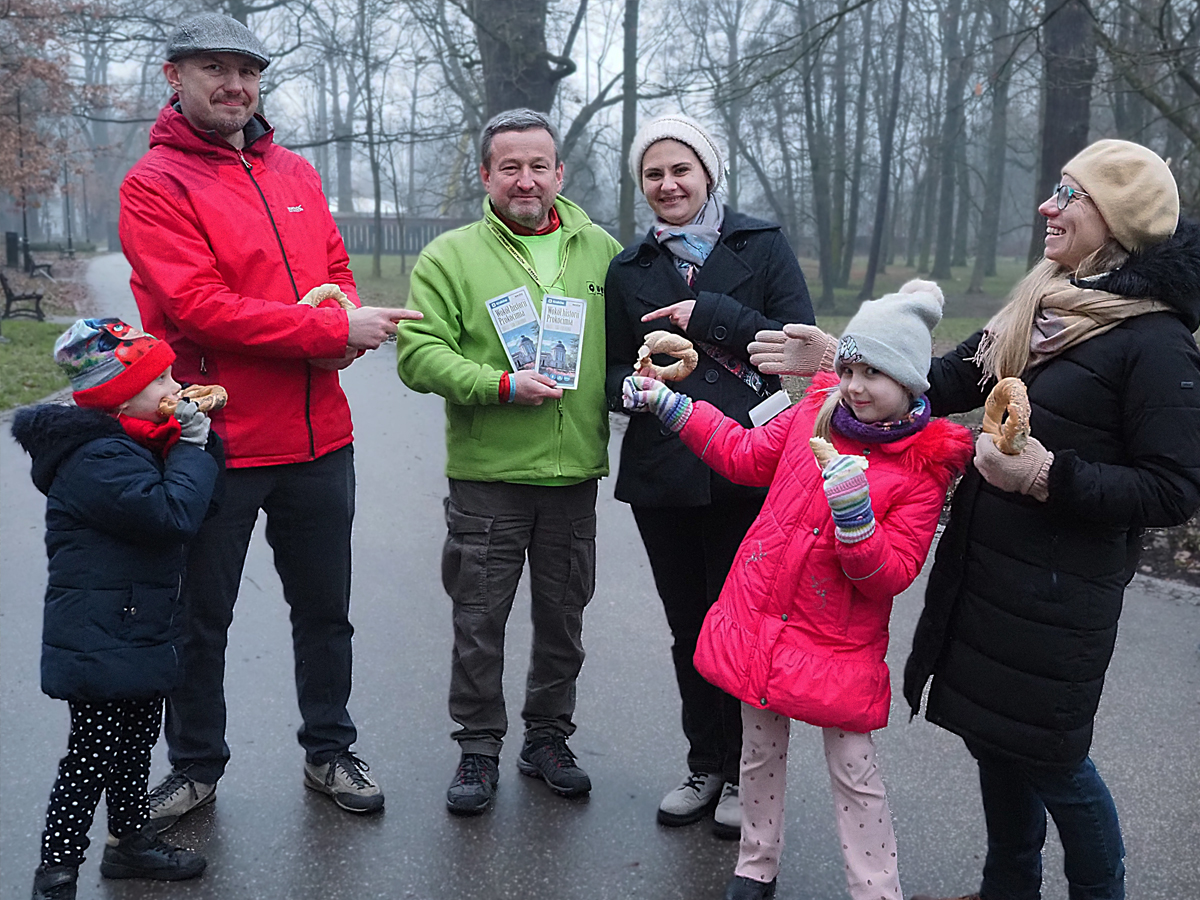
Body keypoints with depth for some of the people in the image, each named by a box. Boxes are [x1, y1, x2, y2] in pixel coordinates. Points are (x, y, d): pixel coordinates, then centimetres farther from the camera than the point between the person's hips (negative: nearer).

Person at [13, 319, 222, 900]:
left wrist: (199, 436, 0)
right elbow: (174, 513, -30)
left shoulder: (127, 445, 11)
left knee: (136, 740, 21)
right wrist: (191, 445, -18)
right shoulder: (100, 460, -23)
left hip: (136, 634, 10)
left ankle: (129, 841, 37)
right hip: (99, 648, -10)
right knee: (93, 754, -1)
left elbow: (187, 492, 16)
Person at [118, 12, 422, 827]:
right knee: (201, 622, 12)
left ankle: (329, 750, 35)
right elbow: (198, 305, -19)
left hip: (319, 439, 5)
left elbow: (338, 271, 14)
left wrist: (344, 316, -11)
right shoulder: (154, 185, -8)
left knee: (325, 610, 16)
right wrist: (334, 328, -20)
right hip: (215, 445, -5)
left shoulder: (297, 174, 11)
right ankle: (196, 766, 32)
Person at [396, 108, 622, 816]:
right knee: (479, 619, 5)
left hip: (575, 470, 3)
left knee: (564, 615, 14)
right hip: (487, 472, -2)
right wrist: (502, 385, -19)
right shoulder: (451, 256, -1)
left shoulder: (602, 251, 8)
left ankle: (548, 737, 32)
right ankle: (479, 749, 22)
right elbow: (419, 354, -9)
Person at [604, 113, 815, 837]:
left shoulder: (762, 246, 3)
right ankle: (706, 764, 30)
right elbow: (615, 372, 13)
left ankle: (744, 775, 23)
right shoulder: (629, 270, 12)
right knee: (688, 628, 12)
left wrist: (709, 316, -14)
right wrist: (635, 384, -10)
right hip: (660, 473, 3)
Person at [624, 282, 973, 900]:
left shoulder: (925, 465, -13)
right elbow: (743, 454, 15)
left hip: (837, 644, -4)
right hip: (757, 617, 5)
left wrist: (853, 513, -32)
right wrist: (668, 404, 12)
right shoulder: (815, 413, -1)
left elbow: (892, 574, -16)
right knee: (760, 753, 18)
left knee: (853, 770, 5)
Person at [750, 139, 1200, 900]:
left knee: (1048, 753, 6)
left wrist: (1051, 478, -24)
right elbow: (947, 383, 12)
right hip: (984, 571, 8)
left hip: (1058, 592, -7)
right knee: (993, 733, 19)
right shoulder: (1038, 307, 8)